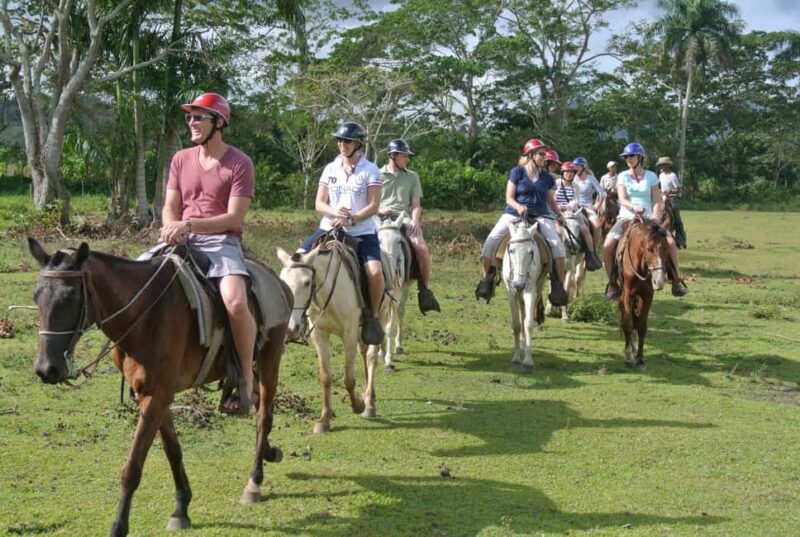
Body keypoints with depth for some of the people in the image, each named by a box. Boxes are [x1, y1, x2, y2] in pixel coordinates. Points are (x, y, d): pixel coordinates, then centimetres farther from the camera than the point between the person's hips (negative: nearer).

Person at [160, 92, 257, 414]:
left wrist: (190, 224, -19)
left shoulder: (239, 163, -3)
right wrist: (171, 226, -9)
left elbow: (234, 218, -9)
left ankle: (247, 378, -13)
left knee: (235, 302, -32)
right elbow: (170, 208, 15)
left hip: (221, 241, -6)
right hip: (182, 241, 6)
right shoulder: (181, 159, 14)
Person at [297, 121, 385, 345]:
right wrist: (335, 212, -16)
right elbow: (319, 204, 6)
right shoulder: (330, 169, 10)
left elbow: (373, 207, -8)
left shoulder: (370, 170, -1)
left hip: (362, 231, -4)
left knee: (375, 271, -27)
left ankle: (372, 316, -5)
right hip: (330, 228, 4)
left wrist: (351, 219, -22)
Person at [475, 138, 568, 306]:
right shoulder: (517, 172, 2)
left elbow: (551, 201, 18)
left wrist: (559, 214, 0)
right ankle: (486, 278, -2)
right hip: (515, 213, -2)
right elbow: (509, 198, -1)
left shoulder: (547, 177, 12)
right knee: (491, 240, -21)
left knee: (557, 244, -22)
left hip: (540, 216, 2)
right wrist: (519, 207, -22)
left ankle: (558, 285, -12)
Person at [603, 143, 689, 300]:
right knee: (608, 246, -24)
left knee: (670, 242, -22)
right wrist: (634, 207, -29)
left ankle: (676, 280, -6)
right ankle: (612, 284, -8)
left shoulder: (651, 176, 7)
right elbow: (622, 199, -8)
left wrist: (655, 216, -16)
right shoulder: (623, 176, 5)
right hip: (626, 217, 0)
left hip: (647, 217, 0)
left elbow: (656, 201, 3)